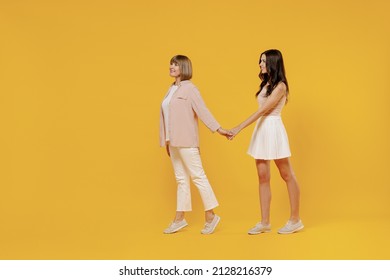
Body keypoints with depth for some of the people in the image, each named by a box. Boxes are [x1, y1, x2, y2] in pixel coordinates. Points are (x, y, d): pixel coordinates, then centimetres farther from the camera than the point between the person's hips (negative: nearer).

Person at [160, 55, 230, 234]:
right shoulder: (171, 89, 15)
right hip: (173, 142, 8)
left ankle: (210, 216, 4)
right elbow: (168, 116, 14)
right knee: (181, 179, 10)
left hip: (186, 141, -8)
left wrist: (218, 129, -21)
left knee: (197, 176, -4)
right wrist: (167, 141, 15)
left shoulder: (189, 88, -7)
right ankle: (179, 219, 14)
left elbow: (202, 111, -14)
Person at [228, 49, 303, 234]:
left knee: (287, 176, 3)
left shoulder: (280, 86, -12)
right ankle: (264, 222, 9)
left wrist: (239, 128, -23)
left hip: (273, 130, -8)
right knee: (263, 177, 6)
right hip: (261, 131, 8)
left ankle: (295, 220, 12)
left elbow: (262, 110, -19)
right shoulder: (266, 84, 14)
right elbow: (262, 112, 12)